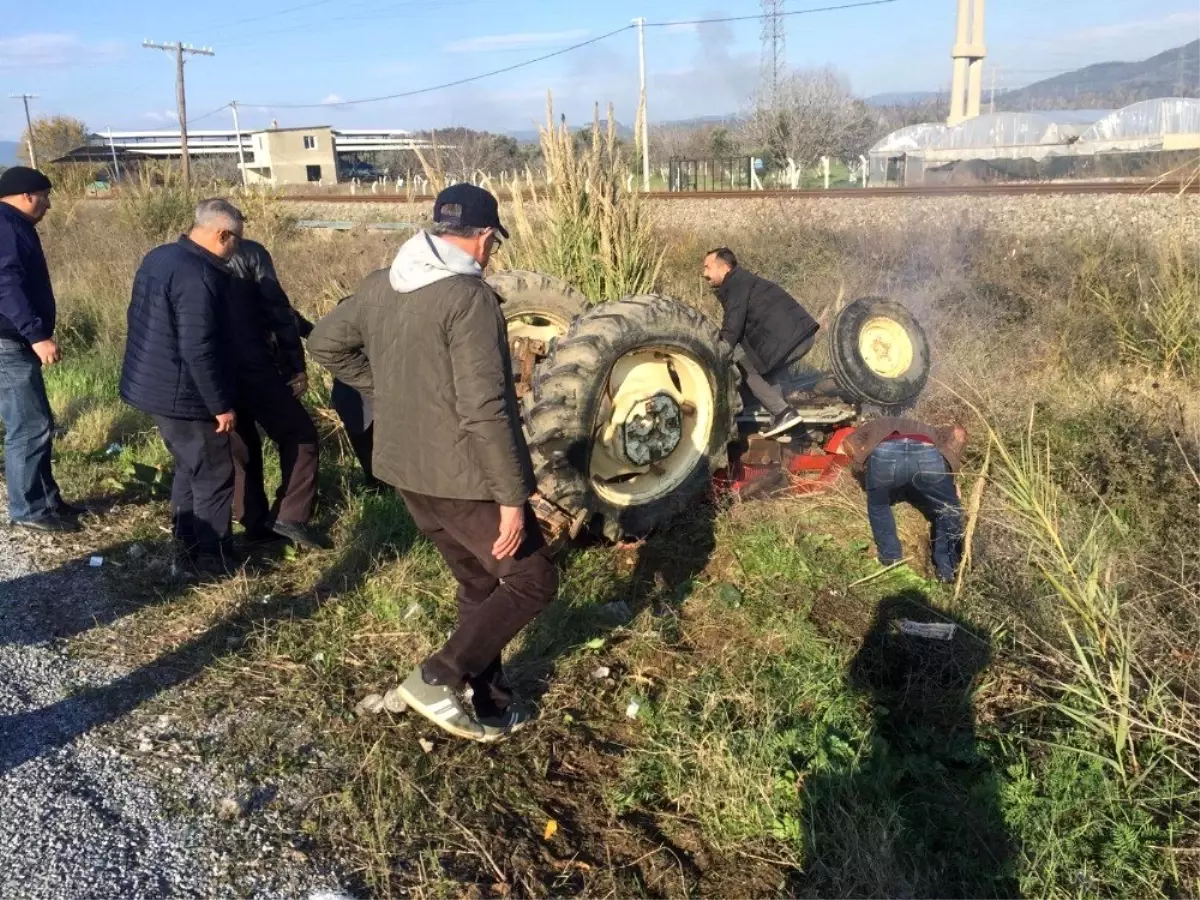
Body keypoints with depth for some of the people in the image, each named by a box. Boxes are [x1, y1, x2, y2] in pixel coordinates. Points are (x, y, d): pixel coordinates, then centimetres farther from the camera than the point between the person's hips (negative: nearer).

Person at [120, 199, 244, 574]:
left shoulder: (158, 258, 8)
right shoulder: (199, 277, -24)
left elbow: (140, 319, 18)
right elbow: (199, 351, -27)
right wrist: (221, 405, -19)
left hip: (152, 386, 10)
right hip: (183, 396, -10)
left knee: (190, 467, 23)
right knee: (214, 476, 3)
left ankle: (188, 542, 35)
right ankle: (216, 560, 12)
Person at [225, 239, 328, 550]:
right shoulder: (249, 253, -4)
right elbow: (278, 311, -8)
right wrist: (296, 365, -5)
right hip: (252, 369, -6)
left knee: (241, 449, 17)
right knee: (300, 435, 5)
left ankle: (256, 524, 20)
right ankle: (290, 515, -4)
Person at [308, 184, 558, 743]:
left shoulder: (379, 287, 4)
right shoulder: (469, 296, -20)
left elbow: (325, 343, 18)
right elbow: (484, 409, -25)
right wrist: (513, 495, -19)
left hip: (406, 469, 8)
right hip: (465, 476, -8)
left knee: (478, 584, 21)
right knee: (533, 580, 8)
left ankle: (492, 709, 29)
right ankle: (437, 678, 4)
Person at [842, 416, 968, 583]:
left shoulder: (876, 426, 45)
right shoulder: (927, 431, 47)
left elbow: (849, 443, 24)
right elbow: (959, 432, 27)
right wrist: (951, 465, 30)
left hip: (884, 453, 0)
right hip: (928, 455, 1)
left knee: (878, 505, 32)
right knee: (949, 511, 27)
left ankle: (891, 558, 33)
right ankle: (947, 570, 28)